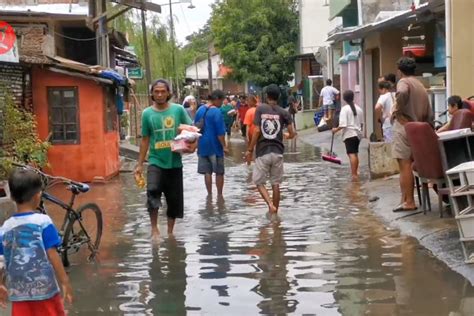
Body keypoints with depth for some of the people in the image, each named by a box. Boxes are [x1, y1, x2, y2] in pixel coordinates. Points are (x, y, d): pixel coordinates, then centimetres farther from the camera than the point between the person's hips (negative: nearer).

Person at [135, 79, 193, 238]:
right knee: (152, 191, -25)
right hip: (155, 161, -1)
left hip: (175, 162, 1)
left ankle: (170, 232, 26)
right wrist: (140, 164, 5)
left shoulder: (178, 109, -2)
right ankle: (154, 228, -12)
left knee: (174, 199, 9)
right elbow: (145, 140, 6)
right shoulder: (147, 113, 0)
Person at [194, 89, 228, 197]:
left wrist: (198, 142, 22)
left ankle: (209, 194, 16)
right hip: (215, 146, -6)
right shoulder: (217, 112, -15)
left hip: (203, 145, 6)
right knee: (219, 172, 7)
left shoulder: (200, 110, 6)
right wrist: (224, 146, -9)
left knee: (207, 172, 12)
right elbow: (220, 132, -16)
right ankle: (219, 194, 12)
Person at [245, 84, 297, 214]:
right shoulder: (284, 112, 0)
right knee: (276, 184, 11)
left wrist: (250, 149, -1)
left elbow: (257, 131, -9)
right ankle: (274, 212, 14)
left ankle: (270, 204, -11)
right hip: (277, 151, 2)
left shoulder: (260, 109, -3)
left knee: (259, 182, 11)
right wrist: (286, 135, 23)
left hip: (262, 152, -2)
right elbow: (292, 134, -2)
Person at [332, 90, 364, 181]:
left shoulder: (345, 109, -12)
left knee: (351, 154, -9)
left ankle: (354, 175, -14)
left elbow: (343, 124, -18)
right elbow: (361, 122, 12)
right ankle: (356, 172, 28)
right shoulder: (358, 108, 6)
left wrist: (336, 129, -3)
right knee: (355, 153, 18)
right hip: (358, 133, 6)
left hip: (349, 134, -6)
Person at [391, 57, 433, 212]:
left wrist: (397, 111, -18)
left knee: (405, 165, -7)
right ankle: (405, 199, 13)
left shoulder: (404, 82, -4)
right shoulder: (421, 86, 21)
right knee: (407, 165, 11)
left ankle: (409, 202, -7)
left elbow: (401, 93, -31)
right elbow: (429, 113, 20)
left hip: (404, 126, -8)